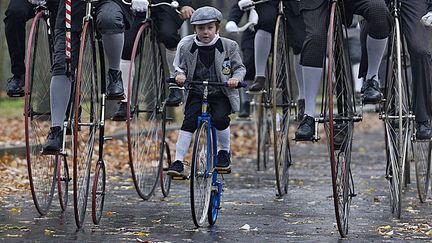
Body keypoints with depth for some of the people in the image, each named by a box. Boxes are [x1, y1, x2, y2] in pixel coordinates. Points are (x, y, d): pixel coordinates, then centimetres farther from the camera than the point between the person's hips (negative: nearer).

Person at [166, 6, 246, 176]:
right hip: (196, 94, 1)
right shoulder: (186, 47, 1)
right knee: (188, 122, -17)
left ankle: (224, 152, 0)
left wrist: (236, 78, -18)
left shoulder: (228, 46, -2)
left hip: (220, 94, -1)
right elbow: (181, 68, 10)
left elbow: (239, 67, 4)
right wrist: (180, 75, -13)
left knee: (220, 118, -26)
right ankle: (178, 161, -14)